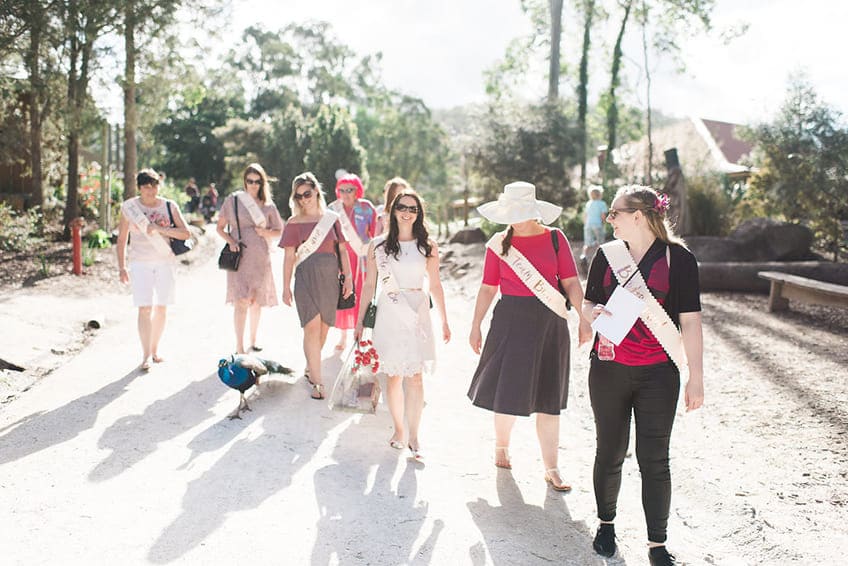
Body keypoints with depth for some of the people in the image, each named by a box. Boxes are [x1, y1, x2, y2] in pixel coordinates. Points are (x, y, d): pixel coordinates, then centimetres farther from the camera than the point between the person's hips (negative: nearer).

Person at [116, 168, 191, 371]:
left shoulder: (169, 206, 4)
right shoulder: (129, 207, 2)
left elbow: (186, 233, -4)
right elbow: (122, 239, 7)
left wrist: (160, 229, -16)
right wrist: (122, 267, 0)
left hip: (166, 262, 2)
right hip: (141, 263, -2)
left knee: (161, 307, 7)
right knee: (145, 308, -10)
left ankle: (155, 349, 21)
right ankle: (146, 355, -8)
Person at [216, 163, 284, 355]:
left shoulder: (268, 205, 7)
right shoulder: (233, 200, 3)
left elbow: (279, 231, 15)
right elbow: (220, 227, 8)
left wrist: (266, 233, -6)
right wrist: (230, 241, -11)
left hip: (260, 258, 3)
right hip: (239, 256, -3)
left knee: (256, 300, 11)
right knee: (241, 300, -13)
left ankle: (253, 340, 29)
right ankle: (239, 346, -10)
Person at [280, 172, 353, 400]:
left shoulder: (332, 218, 7)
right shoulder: (294, 223, 1)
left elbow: (342, 250, 9)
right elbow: (289, 257, 1)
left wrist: (348, 277, 3)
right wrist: (286, 287, -2)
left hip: (330, 278, 3)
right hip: (306, 278, -3)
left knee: (323, 328, 10)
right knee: (312, 328, -12)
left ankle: (310, 368, 30)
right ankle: (317, 381, -9)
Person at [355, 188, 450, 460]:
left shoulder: (428, 246, 4)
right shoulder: (378, 245, 3)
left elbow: (435, 285, 10)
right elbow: (369, 285, 7)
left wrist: (444, 321, 12)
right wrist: (360, 320, 6)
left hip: (417, 314, 0)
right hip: (388, 313, 0)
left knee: (415, 376, -4)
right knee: (394, 375, 6)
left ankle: (413, 436, 4)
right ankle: (398, 429, 22)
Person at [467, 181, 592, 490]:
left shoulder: (555, 238, 0)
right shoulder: (499, 243, 2)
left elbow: (571, 282, -1)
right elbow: (488, 288, 5)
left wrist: (584, 319, -8)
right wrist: (476, 326, 4)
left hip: (549, 324, 0)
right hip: (510, 322, 0)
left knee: (548, 399, 4)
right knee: (508, 390, 4)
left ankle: (551, 468, 12)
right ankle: (501, 446, 33)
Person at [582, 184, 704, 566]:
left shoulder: (678, 258, -5)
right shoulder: (607, 254, 5)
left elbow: (690, 322, -3)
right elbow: (588, 304, 13)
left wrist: (696, 377, -4)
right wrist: (593, 312, -11)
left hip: (658, 374, -2)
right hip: (609, 370, 3)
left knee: (654, 460, 1)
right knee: (609, 453, 11)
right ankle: (606, 523, 31)